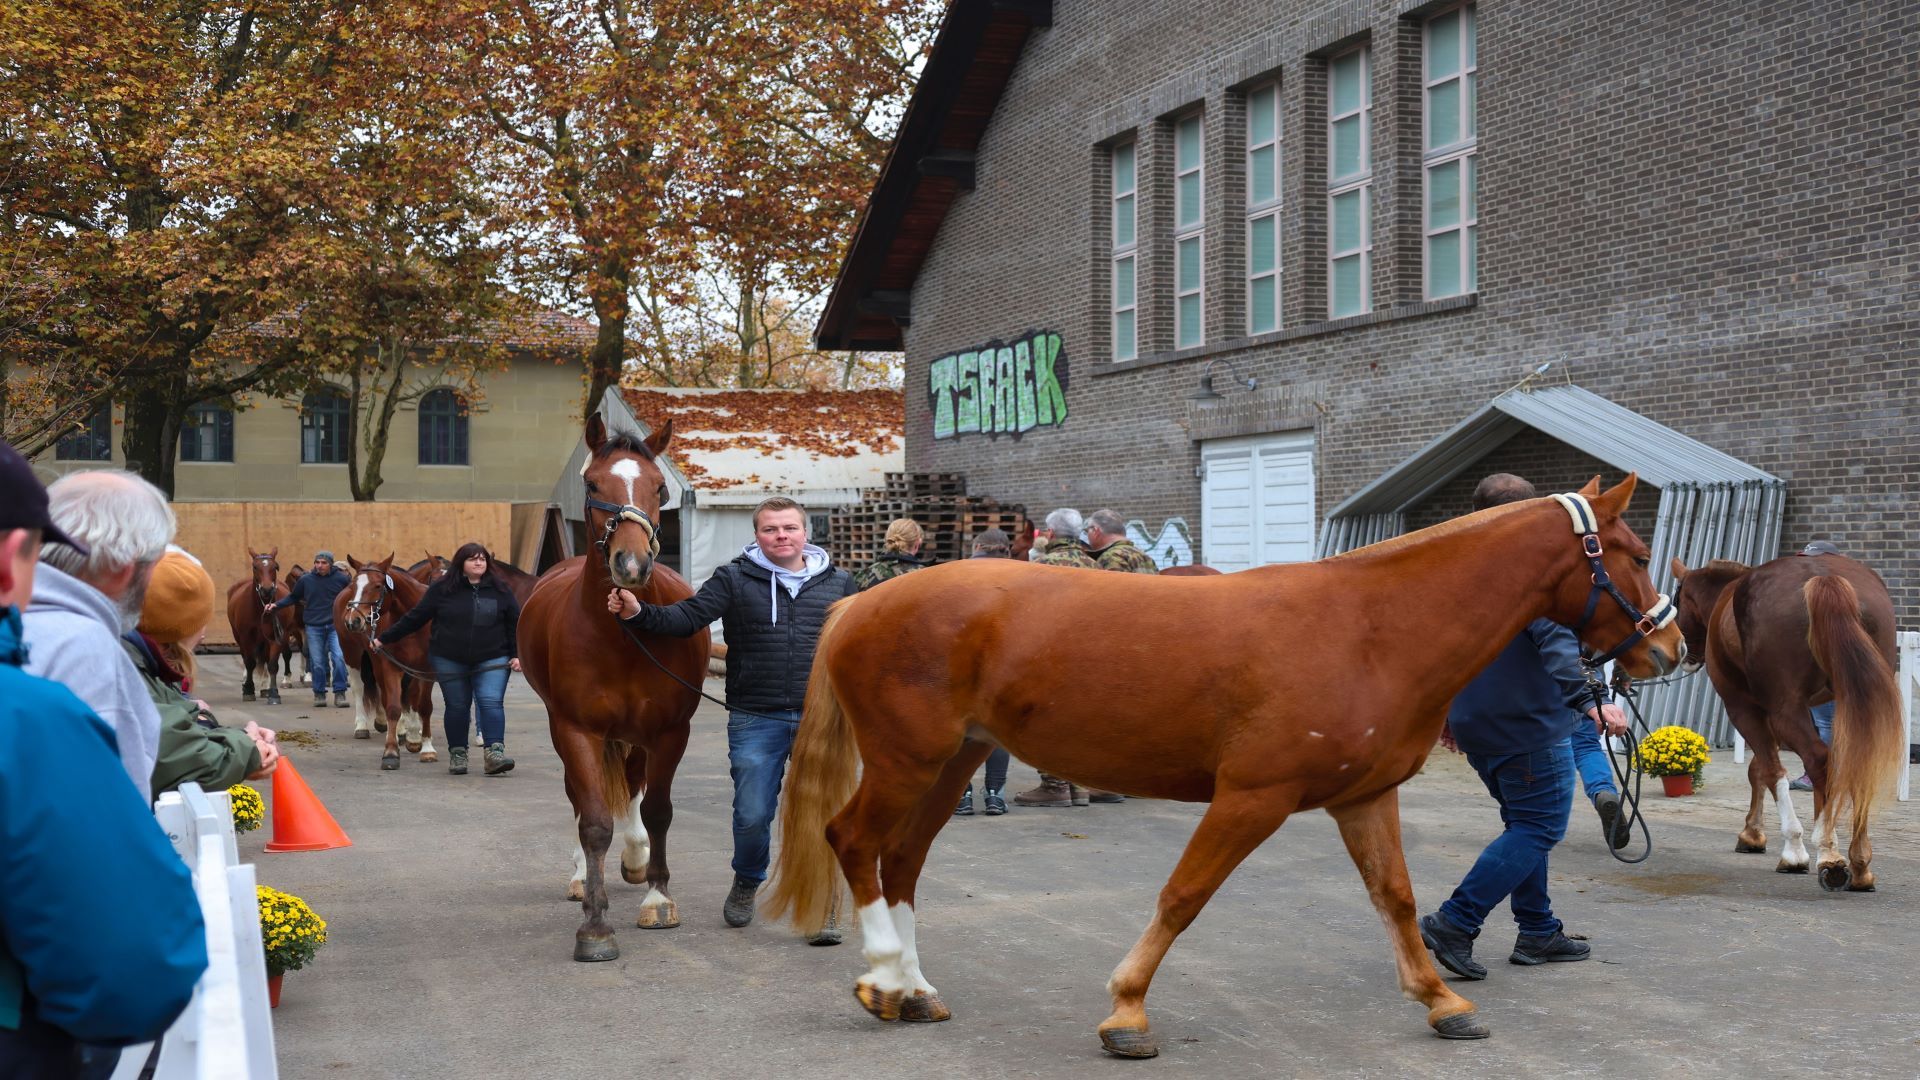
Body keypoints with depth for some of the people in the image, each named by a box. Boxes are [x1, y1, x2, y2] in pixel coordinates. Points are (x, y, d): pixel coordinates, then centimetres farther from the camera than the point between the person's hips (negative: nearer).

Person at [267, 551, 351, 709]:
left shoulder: (342, 578, -5)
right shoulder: (305, 580, -1)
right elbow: (293, 597, 10)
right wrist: (276, 605, 1)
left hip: (335, 626, -1)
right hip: (314, 627, 1)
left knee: (339, 658, -13)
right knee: (317, 663, 5)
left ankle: (340, 693, -1)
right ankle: (319, 694, 21)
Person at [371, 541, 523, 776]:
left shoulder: (500, 589, 2)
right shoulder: (442, 589, -1)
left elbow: (515, 623, 6)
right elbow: (415, 618, 3)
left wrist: (517, 655, -3)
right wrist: (383, 639, 3)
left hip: (492, 660, 0)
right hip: (450, 661, 0)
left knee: (491, 702, -13)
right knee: (457, 706, 6)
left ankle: (495, 752, -15)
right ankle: (457, 755, 17)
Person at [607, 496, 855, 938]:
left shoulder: (837, 583, 8)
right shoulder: (734, 580, 1)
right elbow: (687, 617, -8)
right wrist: (639, 613, -23)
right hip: (755, 719, -1)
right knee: (752, 815, 3)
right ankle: (746, 884, 32)